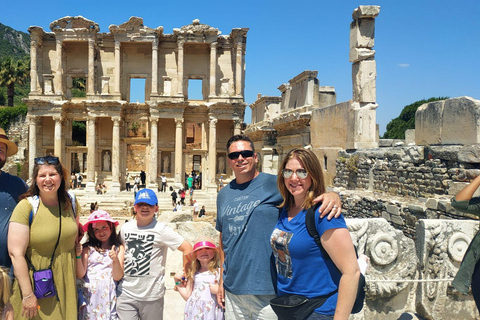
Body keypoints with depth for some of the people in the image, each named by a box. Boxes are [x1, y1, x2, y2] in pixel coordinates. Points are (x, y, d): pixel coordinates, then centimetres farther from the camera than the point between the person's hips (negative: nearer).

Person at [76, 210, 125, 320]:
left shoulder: (119, 248, 1)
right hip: (89, 295, 1)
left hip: (108, 296, 0)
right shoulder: (88, 248, 3)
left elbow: (117, 277, -4)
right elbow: (80, 275, -2)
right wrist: (78, 255, -15)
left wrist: (116, 260, -21)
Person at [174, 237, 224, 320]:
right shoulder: (193, 273, 5)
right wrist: (177, 281, 5)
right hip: (194, 313, 3)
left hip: (211, 312, -3)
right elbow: (187, 296, 9)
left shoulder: (219, 272, -7)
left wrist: (218, 291, -20)